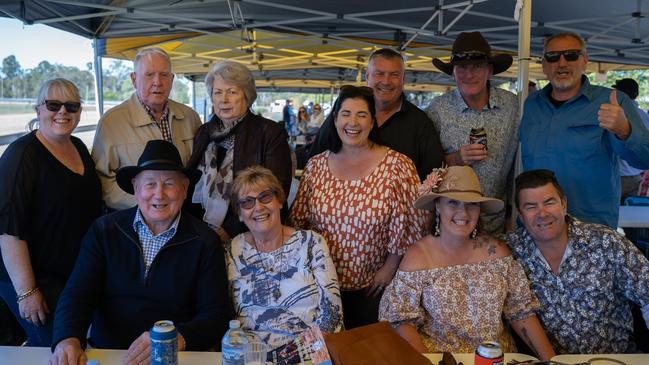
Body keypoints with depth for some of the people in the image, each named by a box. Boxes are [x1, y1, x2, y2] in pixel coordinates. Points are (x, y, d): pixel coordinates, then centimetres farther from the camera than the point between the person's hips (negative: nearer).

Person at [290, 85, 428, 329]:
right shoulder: (315, 166, 0)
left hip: (371, 289, -2)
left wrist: (389, 268, -9)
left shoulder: (397, 167, -12)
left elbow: (410, 225, -10)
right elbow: (298, 220, 6)